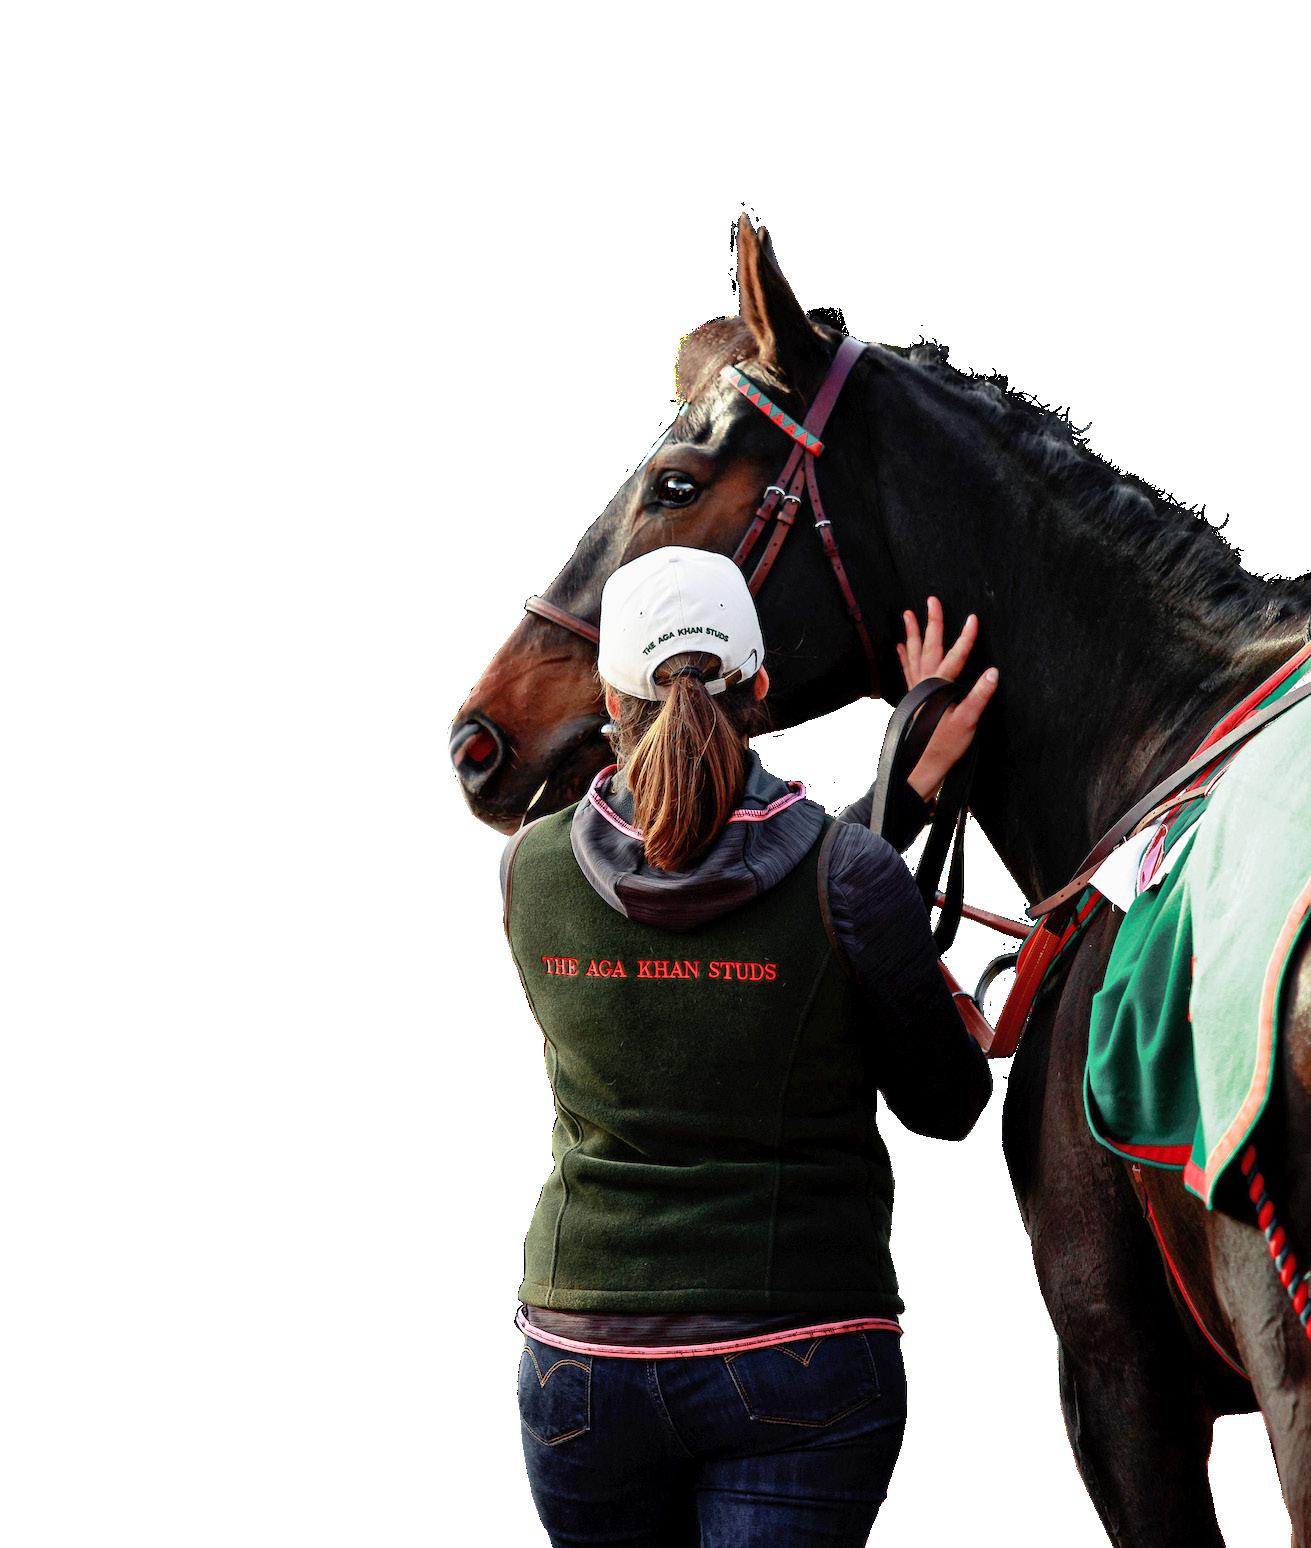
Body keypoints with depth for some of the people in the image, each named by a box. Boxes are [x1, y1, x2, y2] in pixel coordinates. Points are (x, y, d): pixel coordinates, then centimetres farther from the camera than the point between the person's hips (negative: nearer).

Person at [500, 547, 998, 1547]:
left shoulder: (531, 871, -2)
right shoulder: (852, 878, -12)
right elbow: (947, 1107, 1)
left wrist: (914, 773, 12)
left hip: (582, 1359, 4)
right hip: (801, 1372, -4)